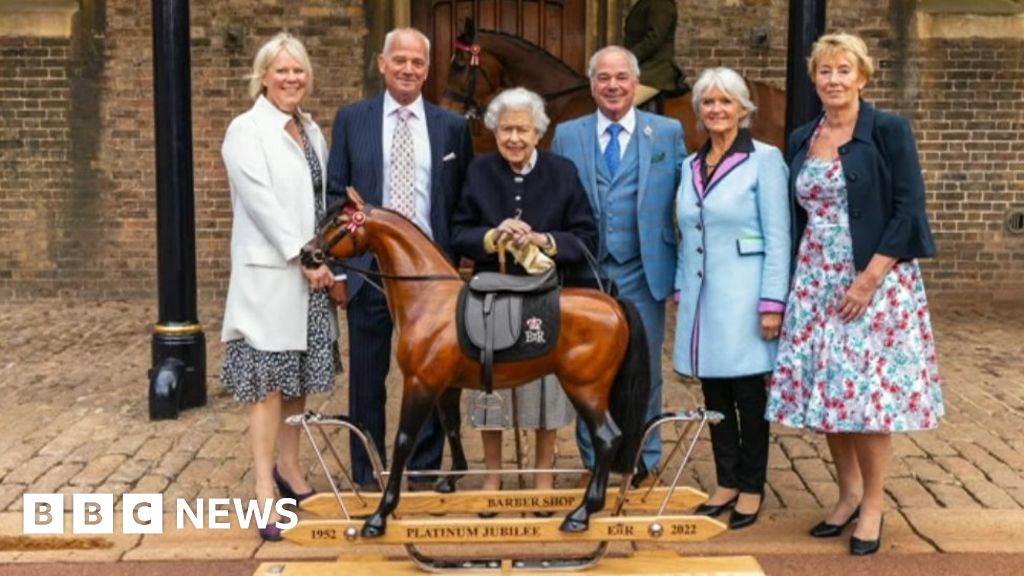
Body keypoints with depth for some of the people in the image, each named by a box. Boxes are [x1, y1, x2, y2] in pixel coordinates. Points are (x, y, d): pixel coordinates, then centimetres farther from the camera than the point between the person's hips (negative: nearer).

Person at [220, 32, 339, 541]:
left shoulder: (312, 132, 14)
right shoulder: (246, 130, -7)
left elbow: (320, 201, 12)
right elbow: (261, 202, -16)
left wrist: (327, 261, 2)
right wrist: (303, 258, -18)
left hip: (311, 273, 7)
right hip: (269, 274, -7)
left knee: (298, 378, 14)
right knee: (268, 383, -5)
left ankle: (289, 470, 27)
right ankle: (265, 494, -1)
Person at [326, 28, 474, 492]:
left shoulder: (452, 126, 5)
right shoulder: (352, 119, 3)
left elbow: (464, 202, 8)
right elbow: (334, 195, 2)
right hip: (369, 267, 0)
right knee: (367, 378, 9)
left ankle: (424, 473, 22)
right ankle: (367, 475, 22)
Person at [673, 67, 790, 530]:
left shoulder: (763, 159, -5)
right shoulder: (691, 166, 12)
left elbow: (777, 236, -9)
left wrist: (772, 302, -14)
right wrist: (682, 291, 13)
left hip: (742, 297, -5)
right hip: (702, 296, 5)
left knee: (747, 394, 1)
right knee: (714, 394, 10)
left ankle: (751, 488, 15)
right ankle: (726, 482, 22)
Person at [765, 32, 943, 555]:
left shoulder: (889, 131, -4)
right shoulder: (801, 140, 10)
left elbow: (908, 210, -10)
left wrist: (869, 278, -16)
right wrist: (794, 282, 6)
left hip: (875, 280, -5)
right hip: (816, 284, 5)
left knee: (869, 389, -3)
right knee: (825, 390, 6)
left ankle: (873, 505, 12)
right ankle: (848, 493, 23)